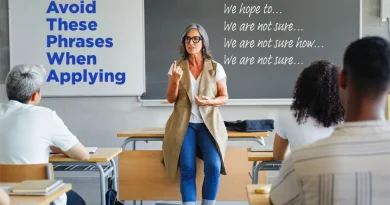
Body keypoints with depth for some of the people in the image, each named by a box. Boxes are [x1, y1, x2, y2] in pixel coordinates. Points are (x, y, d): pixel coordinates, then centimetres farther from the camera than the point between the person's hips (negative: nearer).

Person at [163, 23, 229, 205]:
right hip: (184, 124, 1)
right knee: (187, 170, -16)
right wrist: (175, 81, -14)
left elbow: (224, 97, 7)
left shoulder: (215, 67, 1)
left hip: (208, 124, 0)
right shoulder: (177, 66, 4)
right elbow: (170, 99, 5)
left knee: (214, 166, -22)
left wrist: (210, 102, -15)